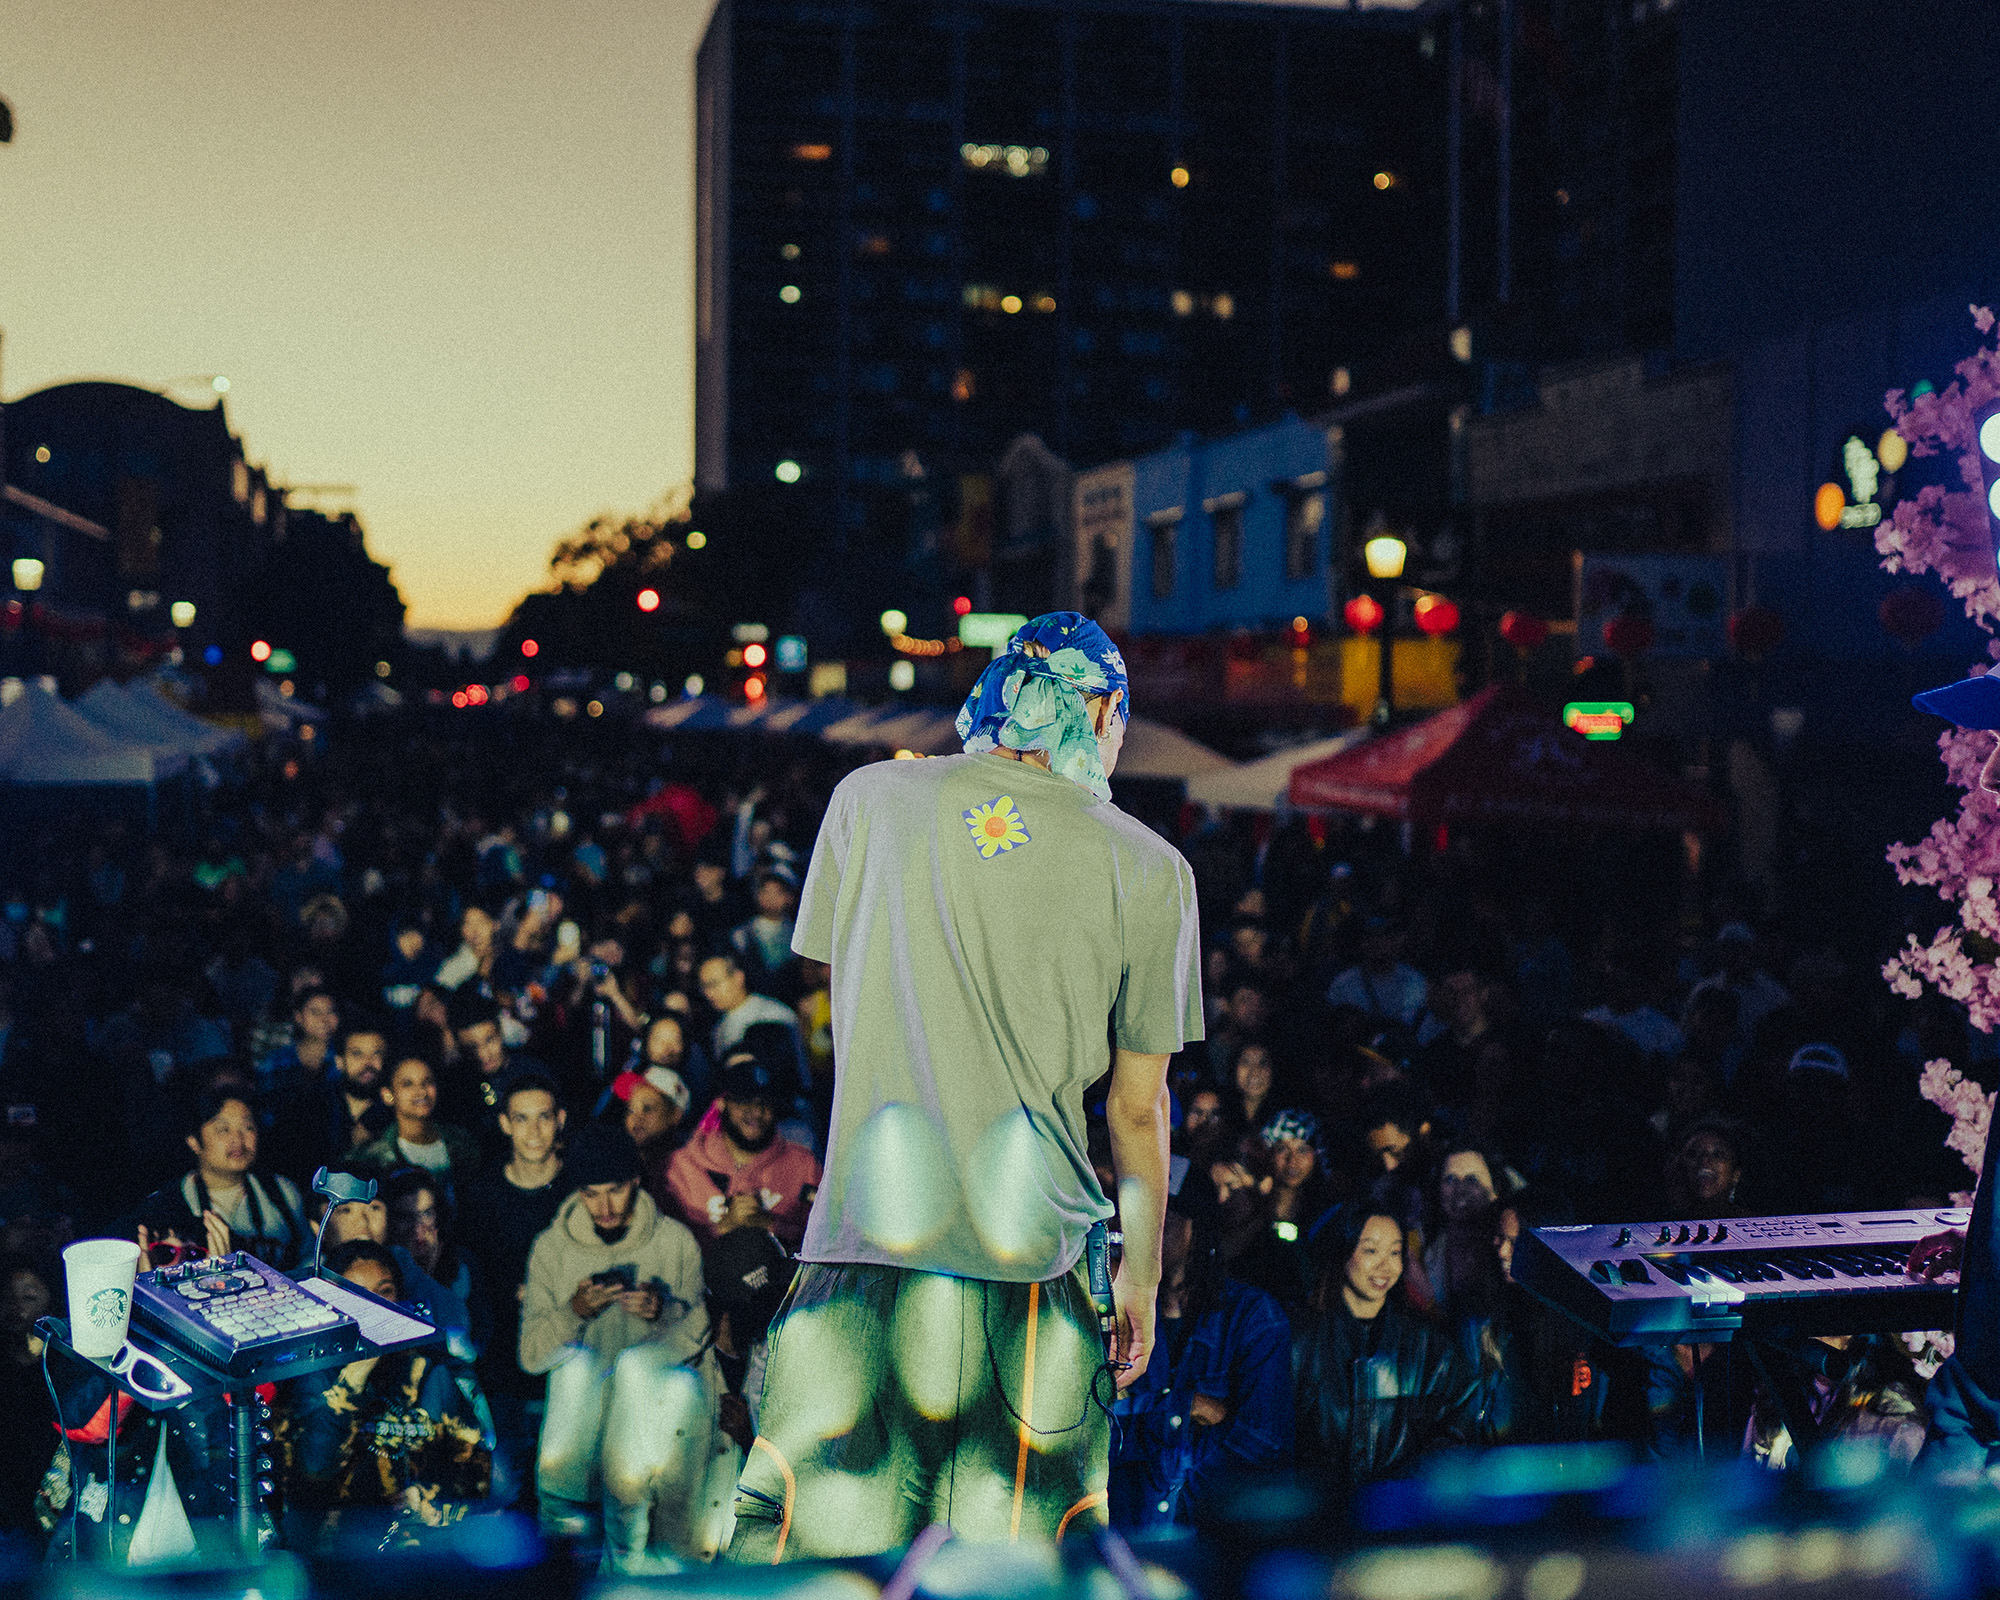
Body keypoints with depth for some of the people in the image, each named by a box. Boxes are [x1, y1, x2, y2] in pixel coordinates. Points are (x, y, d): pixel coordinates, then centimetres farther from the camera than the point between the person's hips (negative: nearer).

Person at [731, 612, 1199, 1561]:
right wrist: (1142, 1276, 18)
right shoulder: (1150, 870, 1)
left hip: (859, 1241, 1)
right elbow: (1138, 1107, 6)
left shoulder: (868, 797, 4)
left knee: (802, 1540, 6)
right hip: (1029, 1262, -1)